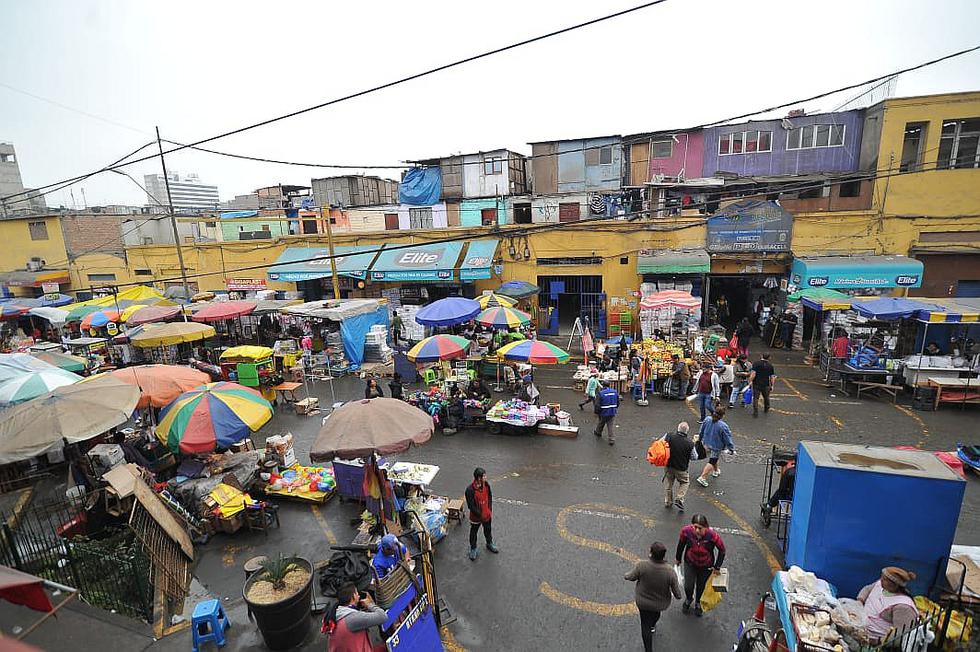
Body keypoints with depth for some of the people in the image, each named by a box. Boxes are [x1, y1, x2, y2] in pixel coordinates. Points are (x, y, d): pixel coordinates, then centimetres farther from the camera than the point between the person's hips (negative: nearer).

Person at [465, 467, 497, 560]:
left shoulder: (486, 485, -14)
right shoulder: (470, 490, -31)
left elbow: (490, 498, 1)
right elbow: (471, 506, -23)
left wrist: (490, 511, -5)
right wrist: (480, 515, -18)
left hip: (487, 514, 5)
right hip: (476, 516, -5)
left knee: (488, 530, 26)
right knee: (474, 532, 18)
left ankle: (489, 544, 51)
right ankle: (473, 549, 41)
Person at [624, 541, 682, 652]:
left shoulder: (641, 565, -33)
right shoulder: (670, 571, -32)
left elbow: (631, 577, -13)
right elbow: (678, 595, -20)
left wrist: (625, 576, 10)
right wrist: (677, 585, 1)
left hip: (643, 602, -2)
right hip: (661, 604, 3)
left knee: (645, 626, 22)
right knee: (656, 613, 38)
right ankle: (652, 626, 66)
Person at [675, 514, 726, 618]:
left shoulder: (712, 536, -36)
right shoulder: (686, 531, -32)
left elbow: (722, 550, -15)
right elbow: (681, 543, -9)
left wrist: (717, 567, -7)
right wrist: (678, 558, 6)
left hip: (706, 566, 0)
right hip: (690, 563, 0)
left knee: (701, 586, 20)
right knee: (688, 586, 5)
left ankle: (698, 603, 53)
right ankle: (688, 599, 42)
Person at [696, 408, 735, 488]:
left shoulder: (707, 420, -10)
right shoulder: (723, 426, -26)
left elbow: (701, 431, 6)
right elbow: (728, 439, -16)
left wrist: (701, 438, 24)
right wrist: (731, 448, -2)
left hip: (706, 444, 6)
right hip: (716, 447, -6)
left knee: (715, 458, 30)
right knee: (712, 462, 3)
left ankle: (716, 471, 50)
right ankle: (702, 477, -2)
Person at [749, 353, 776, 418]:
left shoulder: (756, 364, -10)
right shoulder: (771, 366, 0)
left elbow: (753, 374, -16)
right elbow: (772, 377, 3)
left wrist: (750, 381, -7)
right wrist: (772, 386, 12)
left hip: (757, 384, -3)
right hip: (766, 385, 3)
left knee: (755, 398, 2)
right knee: (766, 397, 23)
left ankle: (755, 412, -1)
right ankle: (767, 409, 43)